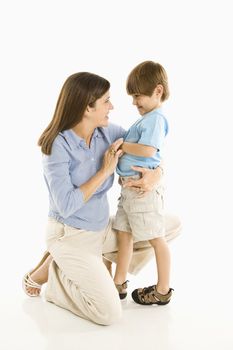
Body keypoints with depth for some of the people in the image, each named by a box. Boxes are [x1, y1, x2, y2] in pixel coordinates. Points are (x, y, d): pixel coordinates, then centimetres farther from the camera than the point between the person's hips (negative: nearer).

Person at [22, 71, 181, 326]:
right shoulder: (58, 145, -21)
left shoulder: (107, 133, -5)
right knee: (110, 313, -16)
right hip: (71, 235, -7)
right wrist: (105, 171, -22)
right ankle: (49, 273, 6)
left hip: (103, 228, 7)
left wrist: (155, 174, -18)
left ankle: (101, 263, 10)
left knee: (172, 226, 8)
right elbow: (65, 206, -25)